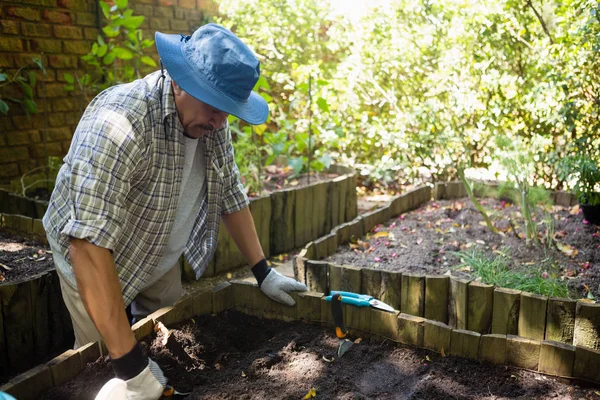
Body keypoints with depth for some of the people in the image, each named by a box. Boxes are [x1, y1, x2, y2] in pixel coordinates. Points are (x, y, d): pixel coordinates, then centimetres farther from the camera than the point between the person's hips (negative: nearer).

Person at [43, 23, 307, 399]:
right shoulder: (121, 122, -38)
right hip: (96, 262, -5)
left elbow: (230, 195, -2)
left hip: (161, 260, 6)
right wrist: (129, 361, -41)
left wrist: (263, 272, -3)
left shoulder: (212, 121, -14)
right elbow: (91, 244, -42)